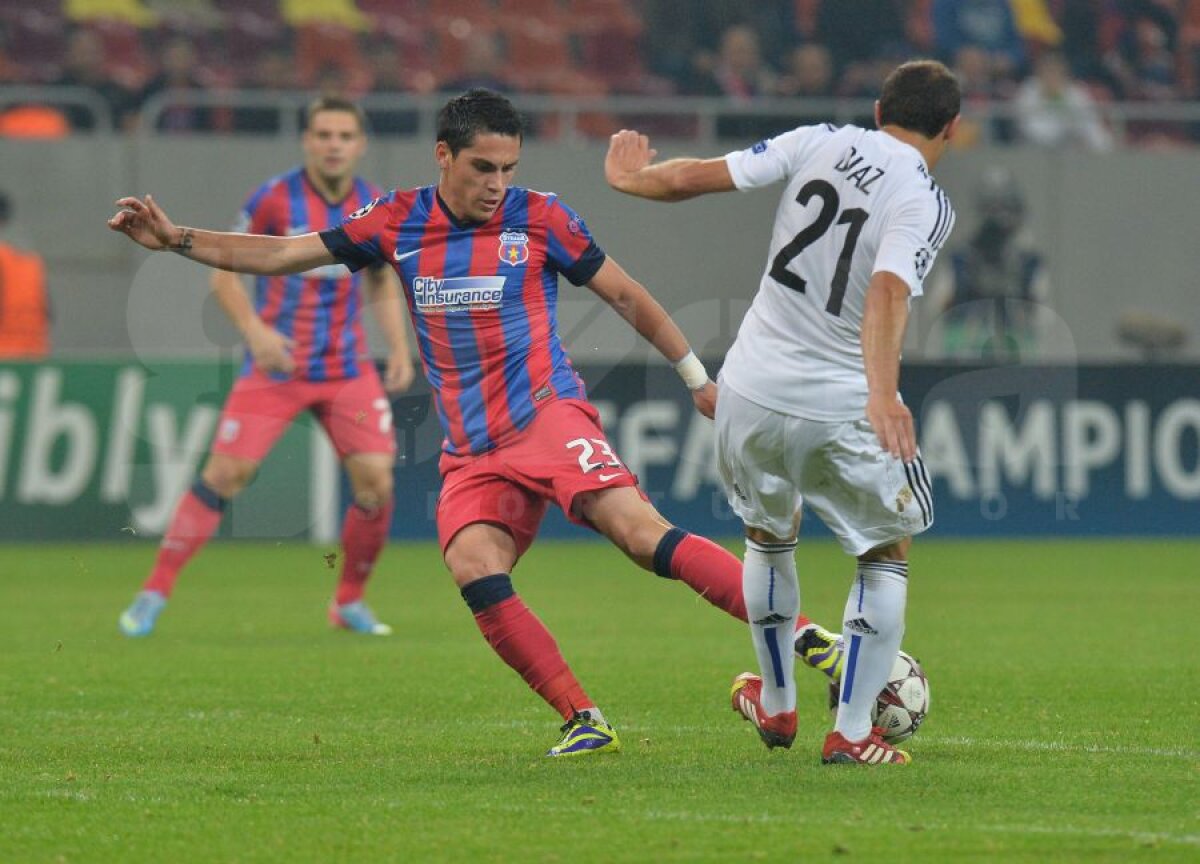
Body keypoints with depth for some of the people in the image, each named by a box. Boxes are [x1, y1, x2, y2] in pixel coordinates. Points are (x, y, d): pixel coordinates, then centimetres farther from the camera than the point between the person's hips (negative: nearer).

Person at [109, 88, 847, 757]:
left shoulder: (538, 219, -1)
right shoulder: (399, 223, 6)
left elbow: (627, 295, 9)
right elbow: (277, 255, 11)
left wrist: (699, 378, 11)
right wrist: (175, 238, 3)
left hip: (546, 413, -4)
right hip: (472, 449, 4)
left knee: (639, 530, -25)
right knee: (474, 567, -23)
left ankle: (807, 637, -27)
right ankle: (585, 724, -19)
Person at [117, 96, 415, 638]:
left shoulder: (375, 208, 2)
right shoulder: (274, 200, -9)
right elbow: (223, 273, -3)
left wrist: (399, 345, 1)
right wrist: (255, 330, -19)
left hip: (347, 370, 3)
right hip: (275, 366, -3)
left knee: (375, 481, -8)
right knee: (224, 475, -10)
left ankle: (349, 603, 13)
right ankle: (153, 595, -2)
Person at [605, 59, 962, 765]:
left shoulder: (822, 143, 2)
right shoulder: (926, 202, -10)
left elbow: (694, 177, 3)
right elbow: (887, 293, -28)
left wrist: (631, 178, 23)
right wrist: (883, 392, -41)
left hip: (753, 390, 4)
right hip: (844, 407, -4)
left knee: (769, 536, 27)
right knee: (888, 555, 14)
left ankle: (776, 705, 40)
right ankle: (852, 732, 9)